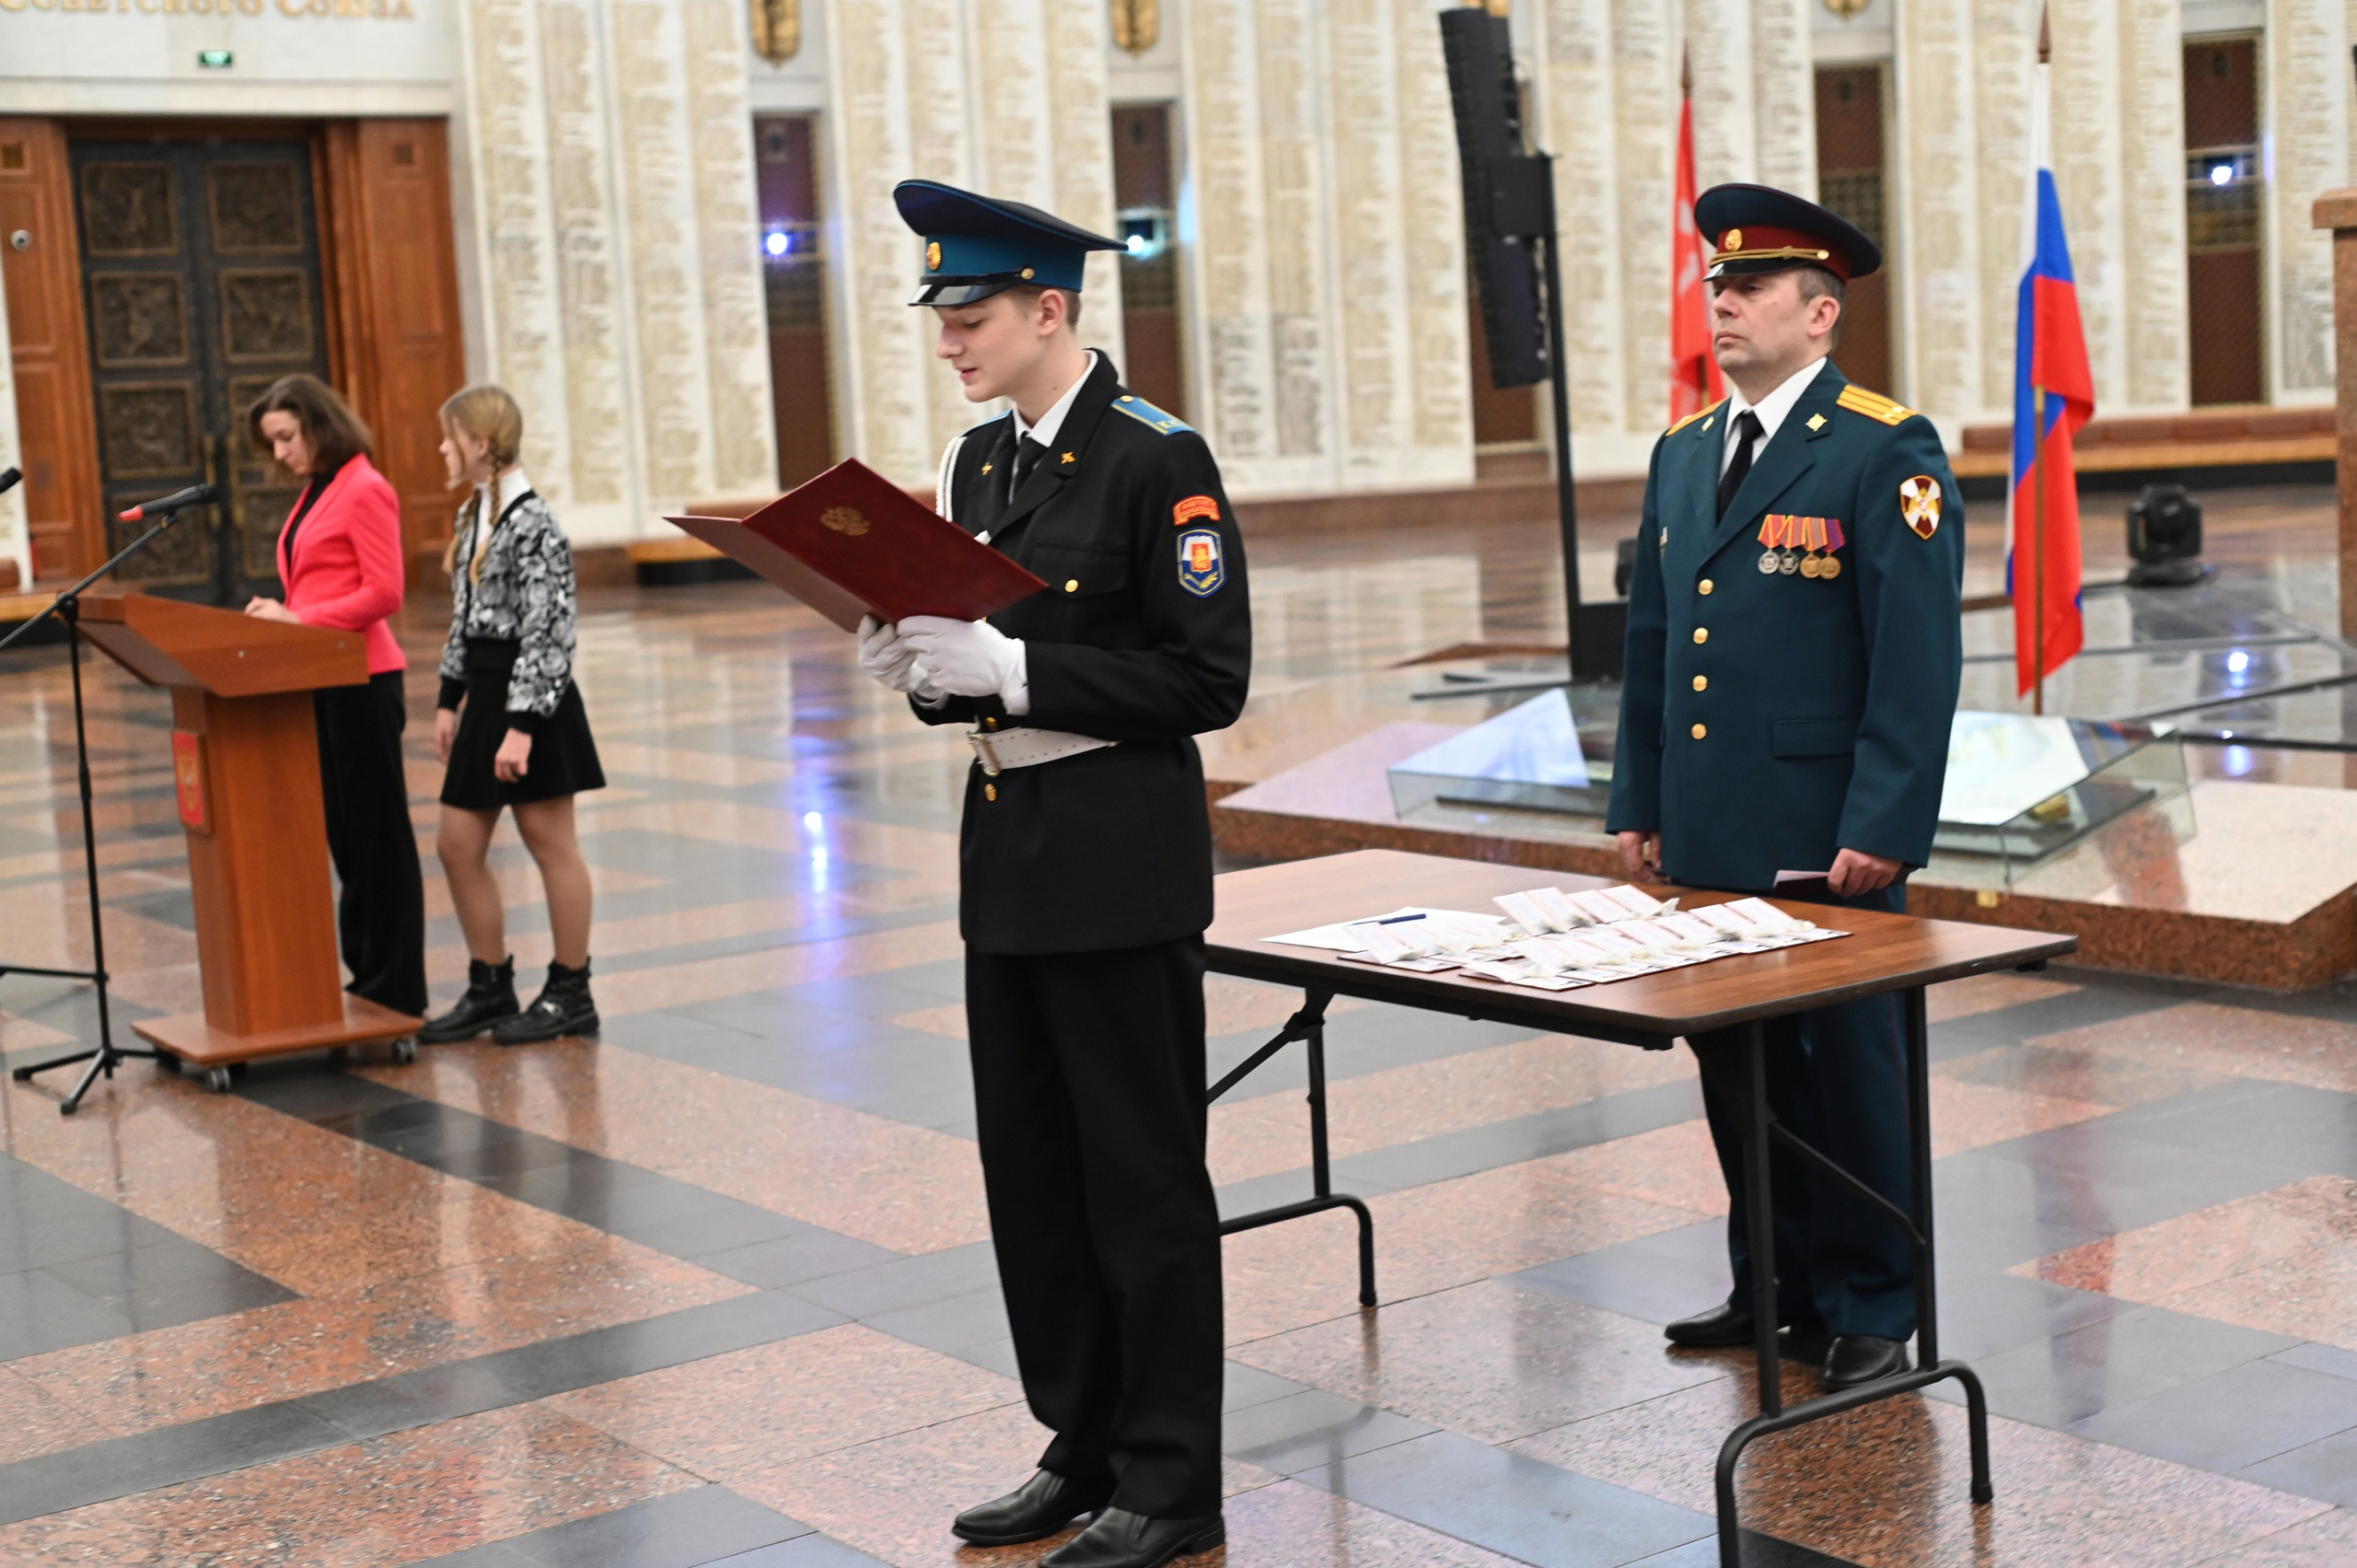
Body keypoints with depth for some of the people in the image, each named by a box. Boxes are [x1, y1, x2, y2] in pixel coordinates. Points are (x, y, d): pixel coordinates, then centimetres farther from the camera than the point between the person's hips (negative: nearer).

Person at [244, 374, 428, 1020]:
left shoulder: (365, 490, -10)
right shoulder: (314, 493, 16)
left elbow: (384, 594, -17)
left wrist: (297, 619, -18)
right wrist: (280, 615, 4)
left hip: (360, 680, -9)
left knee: (376, 831, -2)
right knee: (342, 831, 11)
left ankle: (395, 990, 4)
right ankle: (365, 973, 19)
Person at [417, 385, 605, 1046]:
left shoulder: (532, 523, -17)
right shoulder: (473, 515, 11)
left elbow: (545, 633, -20)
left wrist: (521, 728, -22)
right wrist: (450, 700, 16)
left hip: (532, 701, -9)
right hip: (486, 696, 9)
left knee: (552, 844, 2)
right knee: (457, 847, 10)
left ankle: (570, 993, 13)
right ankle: (490, 988, 21)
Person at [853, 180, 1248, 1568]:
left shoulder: (1157, 461, -13)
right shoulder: (978, 462, 11)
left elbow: (1208, 678, -17)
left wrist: (1014, 669, -21)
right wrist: (926, 665, -4)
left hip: (1122, 867, -8)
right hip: (1007, 856, 8)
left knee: (1143, 1178, 2)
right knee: (1032, 1174, 14)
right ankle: (1085, 1450, 28)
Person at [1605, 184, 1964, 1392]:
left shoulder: (1889, 452, -8)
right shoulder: (1683, 454, 13)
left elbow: (1918, 657, -12)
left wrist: (1883, 829, -17)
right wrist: (1639, 805, 12)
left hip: (1826, 836, -6)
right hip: (1706, 835, 7)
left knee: (1848, 1069, 4)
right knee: (1734, 1066, 14)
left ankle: (1872, 1309, 16)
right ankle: (1774, 1285, 28)